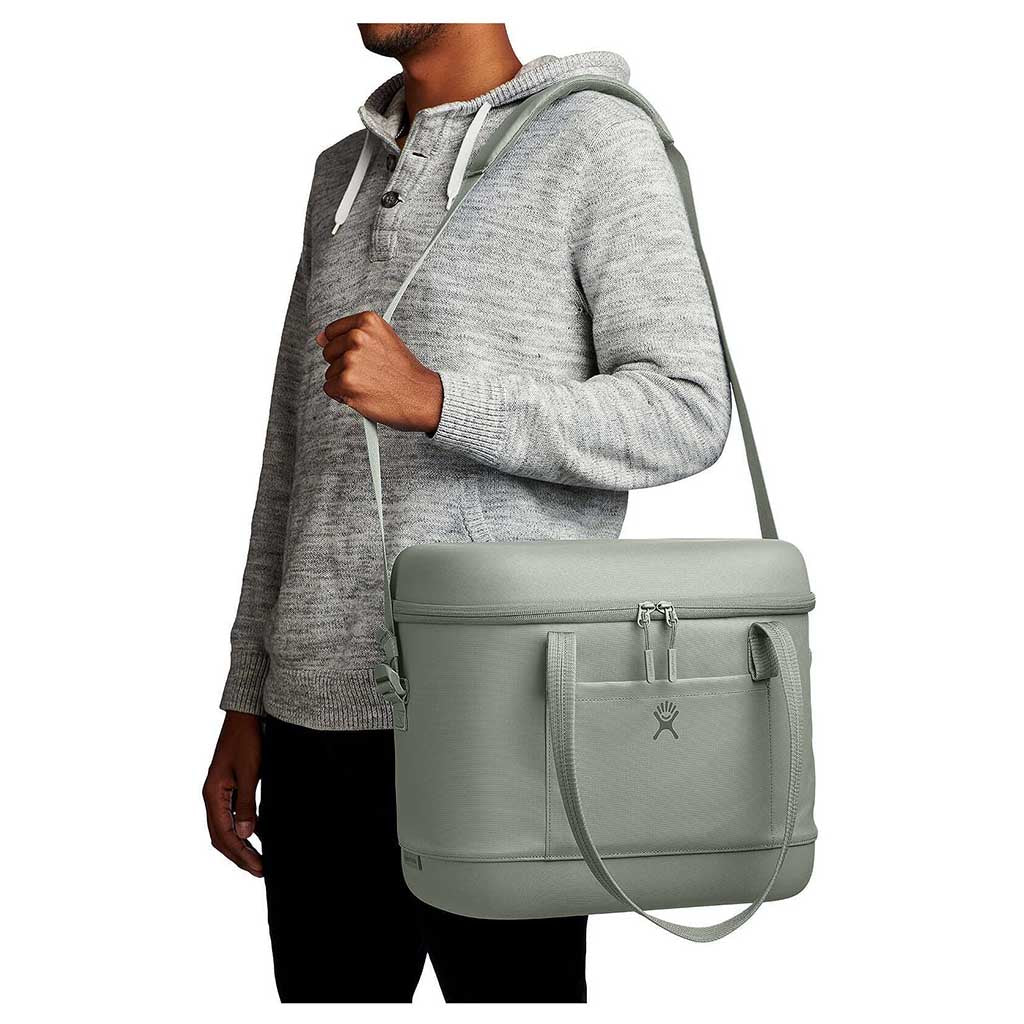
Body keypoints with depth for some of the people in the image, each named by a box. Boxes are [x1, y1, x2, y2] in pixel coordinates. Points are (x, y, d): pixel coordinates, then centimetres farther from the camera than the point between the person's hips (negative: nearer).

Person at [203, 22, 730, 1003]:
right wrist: (247, 701, 16)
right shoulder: (343, 174, 19)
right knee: (330, 984, 9)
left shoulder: (598, 141, 0)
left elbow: (687, 414, -10)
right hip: (320, 710, 6)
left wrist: (433, 399, -22)